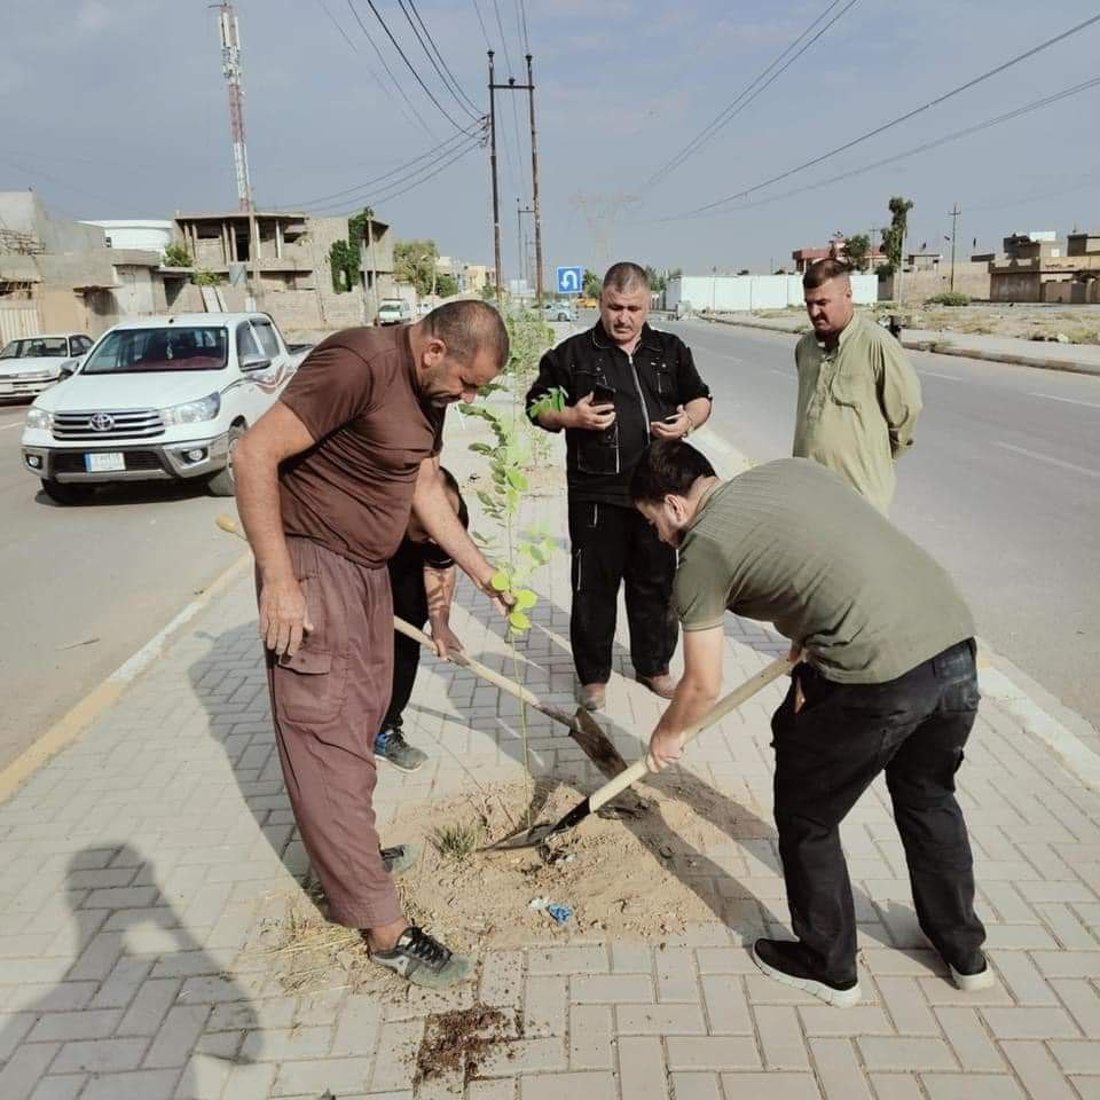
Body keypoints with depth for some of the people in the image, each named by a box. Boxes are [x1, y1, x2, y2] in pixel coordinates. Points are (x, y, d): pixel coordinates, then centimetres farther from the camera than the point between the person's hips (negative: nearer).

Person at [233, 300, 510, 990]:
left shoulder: (431, 389, 7)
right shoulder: (360, 363, -23)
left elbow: (427, 488, 14)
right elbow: (256, 454, -25)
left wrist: (485, 573, 10)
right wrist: (279, 579, -26)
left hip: (369, 570, 9)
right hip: (312, 566, -9)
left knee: (360, 725, 16)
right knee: (327, 739, -4)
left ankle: (347, 849, 35)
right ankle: (387, 931, 2)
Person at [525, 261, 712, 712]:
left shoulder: (671, 351, 10)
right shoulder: (573, 353, 0)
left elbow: (700, 399, 18)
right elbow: (537, 405, 4)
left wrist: (688, 421, -4)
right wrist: (571, 416, -15)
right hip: (596, 496, -3)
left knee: (656, 583, 13)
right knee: (594, 586, 5)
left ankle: (654, 666, 30)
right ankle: (594, 674, 19)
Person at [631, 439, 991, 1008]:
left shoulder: (702, 554, -1)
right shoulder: (791, 468, 17)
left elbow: (702, 687, 5)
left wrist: (666, 735, 25)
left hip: (877, 677, -8)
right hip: (956, 641, 8)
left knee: (806, 818, 17)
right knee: (928, 796, 30)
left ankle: (828, 967, 35)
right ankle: (964, 952, 48)